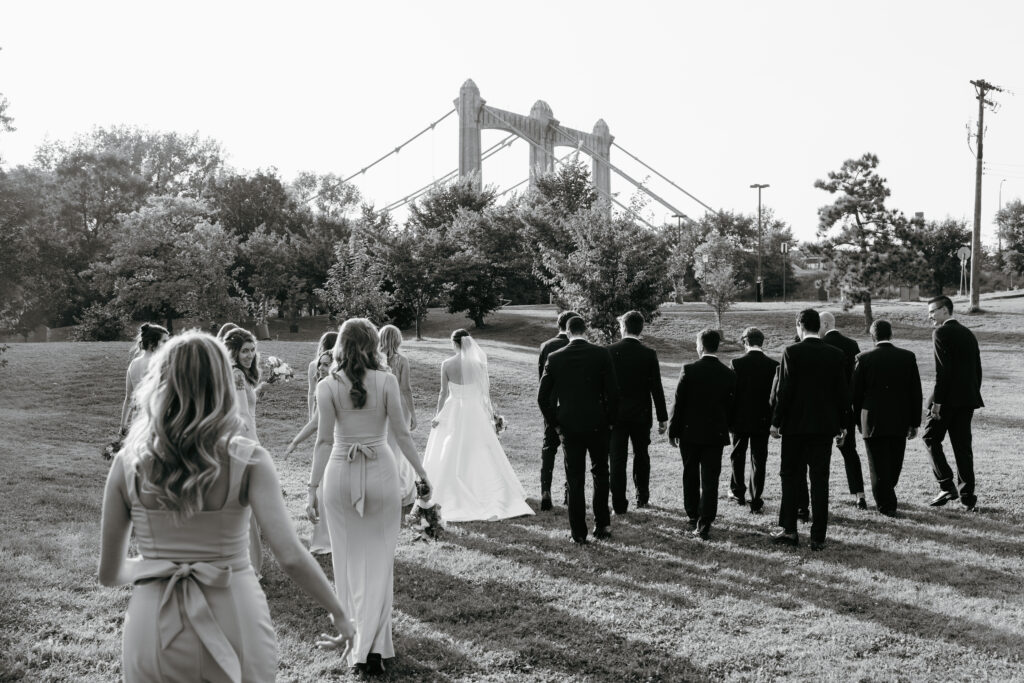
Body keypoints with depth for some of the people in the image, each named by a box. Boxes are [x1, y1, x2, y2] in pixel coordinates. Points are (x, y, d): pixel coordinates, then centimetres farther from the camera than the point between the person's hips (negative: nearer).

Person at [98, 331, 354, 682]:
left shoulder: (127, 465, -7)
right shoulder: (248, 462, -13)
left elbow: (109, 573, 2)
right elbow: (291, 558, -20)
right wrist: (339, 612, -6)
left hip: (153, 628, 1)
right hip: (233, 622, -1)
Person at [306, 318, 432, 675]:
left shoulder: (327, 386, -6)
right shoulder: (386, 381, -6)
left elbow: (324, 441, -7)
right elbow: (402, 433, -4)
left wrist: (312, 488, -1)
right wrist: (421, 472, 7)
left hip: (340, 474, 0)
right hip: (381, 470, 0)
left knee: (348, 558, 15)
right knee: (379, 559, 8)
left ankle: (354, 638, 25)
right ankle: (373, 643, 0)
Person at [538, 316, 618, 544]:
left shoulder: (555, 358, -2)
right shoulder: (601, 354, -6)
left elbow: (543, 397, -1)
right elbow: (613, 392, -8)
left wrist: (555, 424, 9)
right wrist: (610, 420, 5)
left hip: (568, 426, 1)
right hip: (597, 424, -1)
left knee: (575, 480, 7)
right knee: (600, 474, 17)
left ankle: (578, 533, 10)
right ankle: (602, 525, 20)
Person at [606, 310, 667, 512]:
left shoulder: (610, 351, -7)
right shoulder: (649, 354, -6)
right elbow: (656, 388, -5)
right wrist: (662, 417, 2)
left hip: (615, 413, -1)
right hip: (641, 414, 1)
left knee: (617, 459, 3)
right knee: (641, 455, 18)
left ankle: (619, 503, 4)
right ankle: (642, 496, 28)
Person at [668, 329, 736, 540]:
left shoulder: (689, 370, -11)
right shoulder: (729, 374, -2)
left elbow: (678, 403, -8)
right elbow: (731, 406, 4)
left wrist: (673, 431, 0)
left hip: (689, 433, -1)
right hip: (716, 435, 1)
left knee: (690, 477, 15)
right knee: (710, 481, 3)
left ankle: (693, 519, 26)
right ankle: (703, 526, 0)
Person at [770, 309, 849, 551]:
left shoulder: (792, 352, -10)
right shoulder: (835, 354, 1)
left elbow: (785, 390, -11)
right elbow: (842, 391, 4)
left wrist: (776, 421, -3)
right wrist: (843, 423, 13)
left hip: (795, 424, -3)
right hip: (824, 425, 3)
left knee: (791, 477, 10)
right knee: (820, 480, 5)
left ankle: (789, 530, 11)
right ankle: (818, 536, 7)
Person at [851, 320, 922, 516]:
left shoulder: (864, 359, -7)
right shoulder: (907, 357, -1)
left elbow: (856, 393, -3)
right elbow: (916, 392, 1)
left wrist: (859, 421, 9)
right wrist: (914, 422, 8)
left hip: (873, 421, -3)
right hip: (900, 422, 3)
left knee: (879, 465, 5)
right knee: (894, 464, 18)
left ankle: (886, 505, 4)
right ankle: (887, 499, 31)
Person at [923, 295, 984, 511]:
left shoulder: (941, 333, -10)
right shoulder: (968, 334, 14)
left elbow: (942, 370, -17)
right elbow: (977, 369, 15)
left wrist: (937, 401, -16)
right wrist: (972, 399, 19)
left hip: (947, 398, -7)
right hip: (967, 398, 7)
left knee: (931, 438, 5)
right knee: (962, 445, 9)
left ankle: (947, 486, -2)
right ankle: (967, 495, 10)